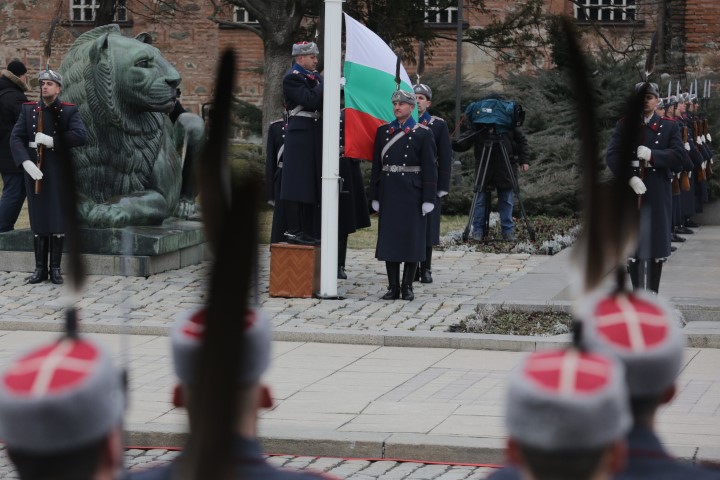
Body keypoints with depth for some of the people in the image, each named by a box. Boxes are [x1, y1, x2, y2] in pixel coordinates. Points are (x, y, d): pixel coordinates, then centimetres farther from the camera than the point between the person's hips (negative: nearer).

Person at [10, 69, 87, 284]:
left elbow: (80, 136, -16)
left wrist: (52, 141, -21)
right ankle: (40, 268, 10)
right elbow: (16, 137, -3)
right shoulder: (28, 109, 5)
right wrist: (26, 163, -18)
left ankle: (55, 268, 8)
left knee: (57, 219, 1)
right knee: (38, 219, 5)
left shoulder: (69, 111, -2)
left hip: (58, 172, -2)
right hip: (34, 170, 2)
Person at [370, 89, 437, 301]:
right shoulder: (383, 131, 9)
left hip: (412, 192, -3)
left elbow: (430, 168, -3)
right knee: (389, 238, 2)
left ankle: (408, 286, 9)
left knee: (412, 238, 1)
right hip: (389, 192, 3)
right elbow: (377, 164, 9)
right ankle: (393, 286, 8)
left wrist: (428, 199, -8)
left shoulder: (423, 133, -1)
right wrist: (375, 196, 5)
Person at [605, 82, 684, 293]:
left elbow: (679, 156, -4)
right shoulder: (624, 125, 4)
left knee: (656, 244, 3)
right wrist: (629, 178, -19)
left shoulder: (669, 127, 6)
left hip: (658, 194, 0)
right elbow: (611, 156, -5)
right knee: (632, 244, 2)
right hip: (630, 191, 0)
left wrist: (652, 155, -19)